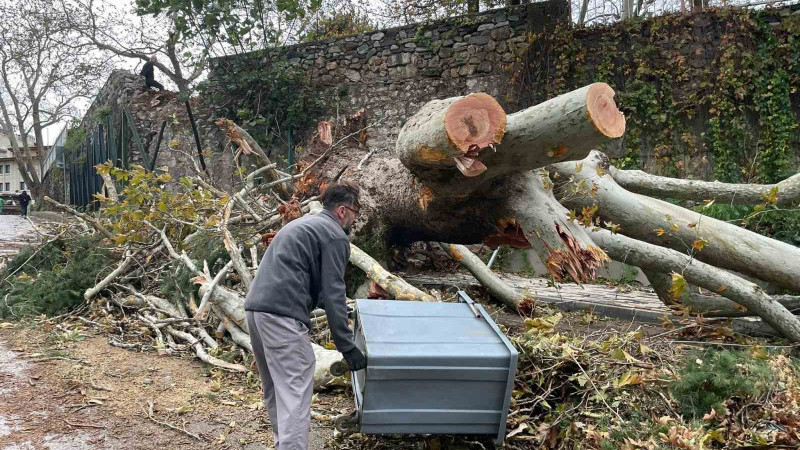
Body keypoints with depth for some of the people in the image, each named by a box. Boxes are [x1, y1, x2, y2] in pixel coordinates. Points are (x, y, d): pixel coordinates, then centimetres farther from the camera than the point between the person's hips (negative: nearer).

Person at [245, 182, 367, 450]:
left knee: (275, 387, 18)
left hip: (255, 307, 10)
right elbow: (332, 292, -8)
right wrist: (347, 347, -6)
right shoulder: (335, 235, -1)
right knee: (295, 393, -10)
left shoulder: (303, 224, 27)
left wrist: (334, 308, 44)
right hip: (282, 315, -9)